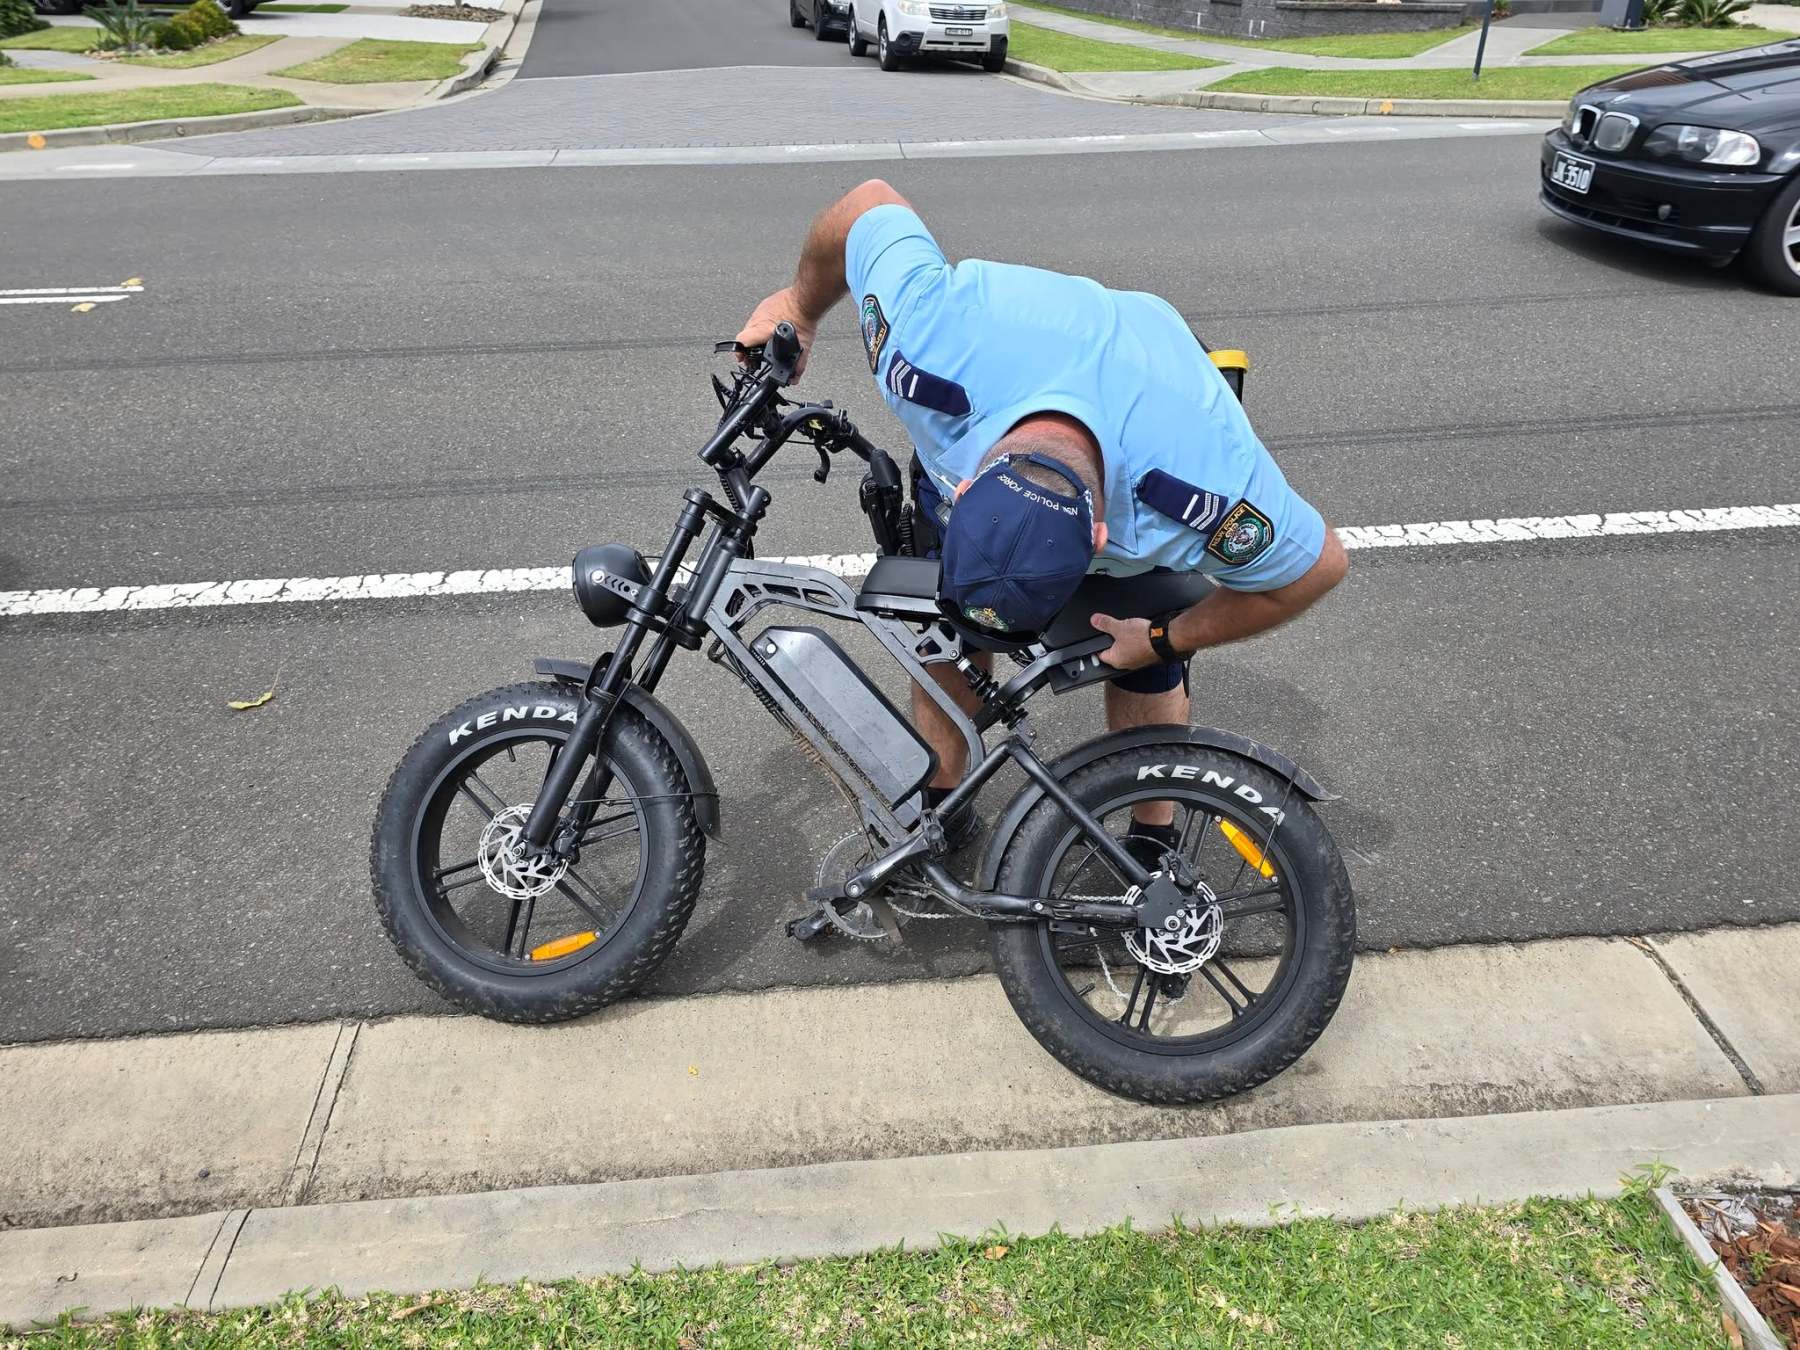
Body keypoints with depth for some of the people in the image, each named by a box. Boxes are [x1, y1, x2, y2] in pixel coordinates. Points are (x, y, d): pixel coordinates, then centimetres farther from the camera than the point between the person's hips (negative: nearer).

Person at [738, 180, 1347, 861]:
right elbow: (872, 204, -23)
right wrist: (799, 305, -3)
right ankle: (940, 803, 22)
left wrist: (1162, 640, -20)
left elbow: (1319, 564, -24)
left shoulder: (1210, 483, -46)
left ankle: (1154, 840, 22)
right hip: (972, 418, 2)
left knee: (1145, 674, -3)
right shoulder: (935, 337, -45)